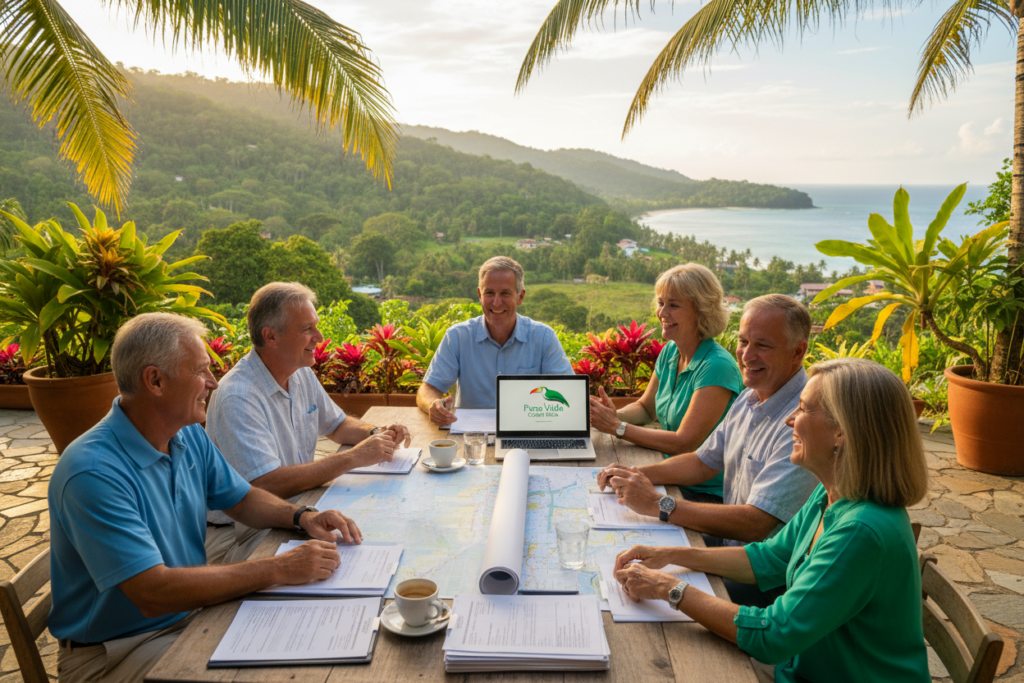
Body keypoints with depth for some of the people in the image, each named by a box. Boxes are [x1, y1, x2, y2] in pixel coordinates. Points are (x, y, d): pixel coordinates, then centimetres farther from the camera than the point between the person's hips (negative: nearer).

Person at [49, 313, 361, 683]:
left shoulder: (190, 437, 0)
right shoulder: (93, 472, -27)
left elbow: (242, 499, 14)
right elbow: (153, 593, -31)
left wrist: (302, 517, -7)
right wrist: (278, 569, -29)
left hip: (190, 613, 7)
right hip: (113, 650, -7)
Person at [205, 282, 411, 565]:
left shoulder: (301, 374, 6)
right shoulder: (237, 398, -23)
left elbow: (336, 424, 22)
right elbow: (267, 485, -31)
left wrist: (375, 433, -1)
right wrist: (352, 458, -26)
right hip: (240, 534, -8)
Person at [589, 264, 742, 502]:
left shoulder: (717, 367, -21)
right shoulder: (670, 351, 4)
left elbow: (685, 442, -23)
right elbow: (646, 407, 15)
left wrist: (618, 427, -19)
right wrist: (616, 415, -7)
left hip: (707, 495, -7)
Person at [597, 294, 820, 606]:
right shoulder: (750, 398, 5)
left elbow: (755, 524, -30)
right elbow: (703, 462, 15)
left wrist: (658, 504, -27)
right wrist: (636, 474, -1)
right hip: (728, 542, 8)